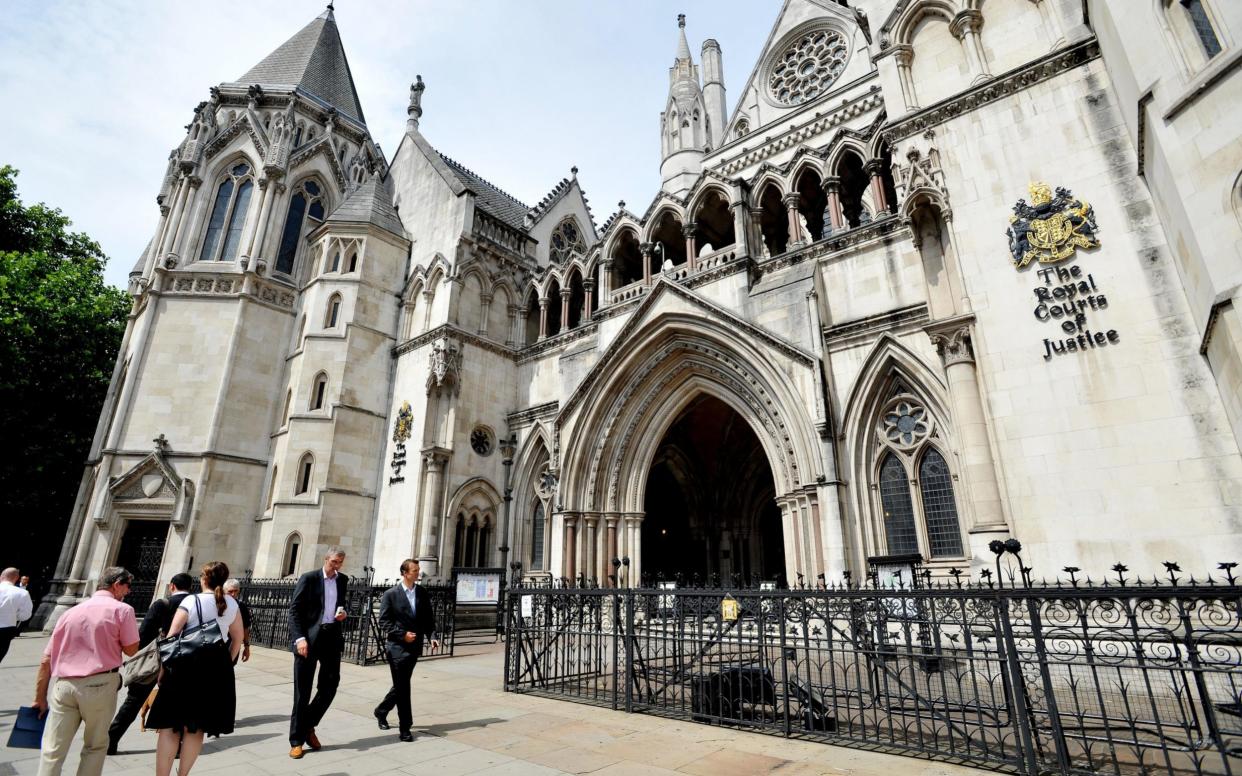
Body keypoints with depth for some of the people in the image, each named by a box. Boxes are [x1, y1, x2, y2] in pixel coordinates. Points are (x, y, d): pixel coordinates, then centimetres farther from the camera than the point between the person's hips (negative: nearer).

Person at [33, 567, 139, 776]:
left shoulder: (71, 612, 12)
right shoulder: (122, 609, -3)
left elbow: (46, 661, 12)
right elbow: (131, 649, -1)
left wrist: (40, 698, 18)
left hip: (64, 685, 4)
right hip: (100, 685, -4)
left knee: (52, 751, 7)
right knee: (95, 746, 13)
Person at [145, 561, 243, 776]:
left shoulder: (191, 601, -7)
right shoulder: (231, 604, 4)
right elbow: (238, 638, 10)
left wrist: (163, 667, -1)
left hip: (187, 665, -3)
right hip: (217, 668, 4)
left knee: (171, 725, 7)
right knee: (196, 728, 15)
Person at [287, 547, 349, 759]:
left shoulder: (343, 580, 9)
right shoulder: (309, 578, -6)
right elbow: (294, 609, -8)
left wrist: (342, 612, 1)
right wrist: (299, 638, -18)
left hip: (332, 636, 5)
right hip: (309, 637, -4)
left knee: (330, 685, 7)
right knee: (302, 690, 4)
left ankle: (309, 726, 29)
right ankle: (297, 740, 16)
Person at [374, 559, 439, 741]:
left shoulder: (423, 594, 5)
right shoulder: (391, 594, -6)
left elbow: (429, 619, 8)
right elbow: (384, 621, -7)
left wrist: (432, 637, -7)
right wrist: (402, 635, -16)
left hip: (415, 647, 5)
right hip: (398, 646, -5)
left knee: (401, 685, 16)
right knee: (402, 687, -2)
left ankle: (381, 711, 40)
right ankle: (404, 728, 8)